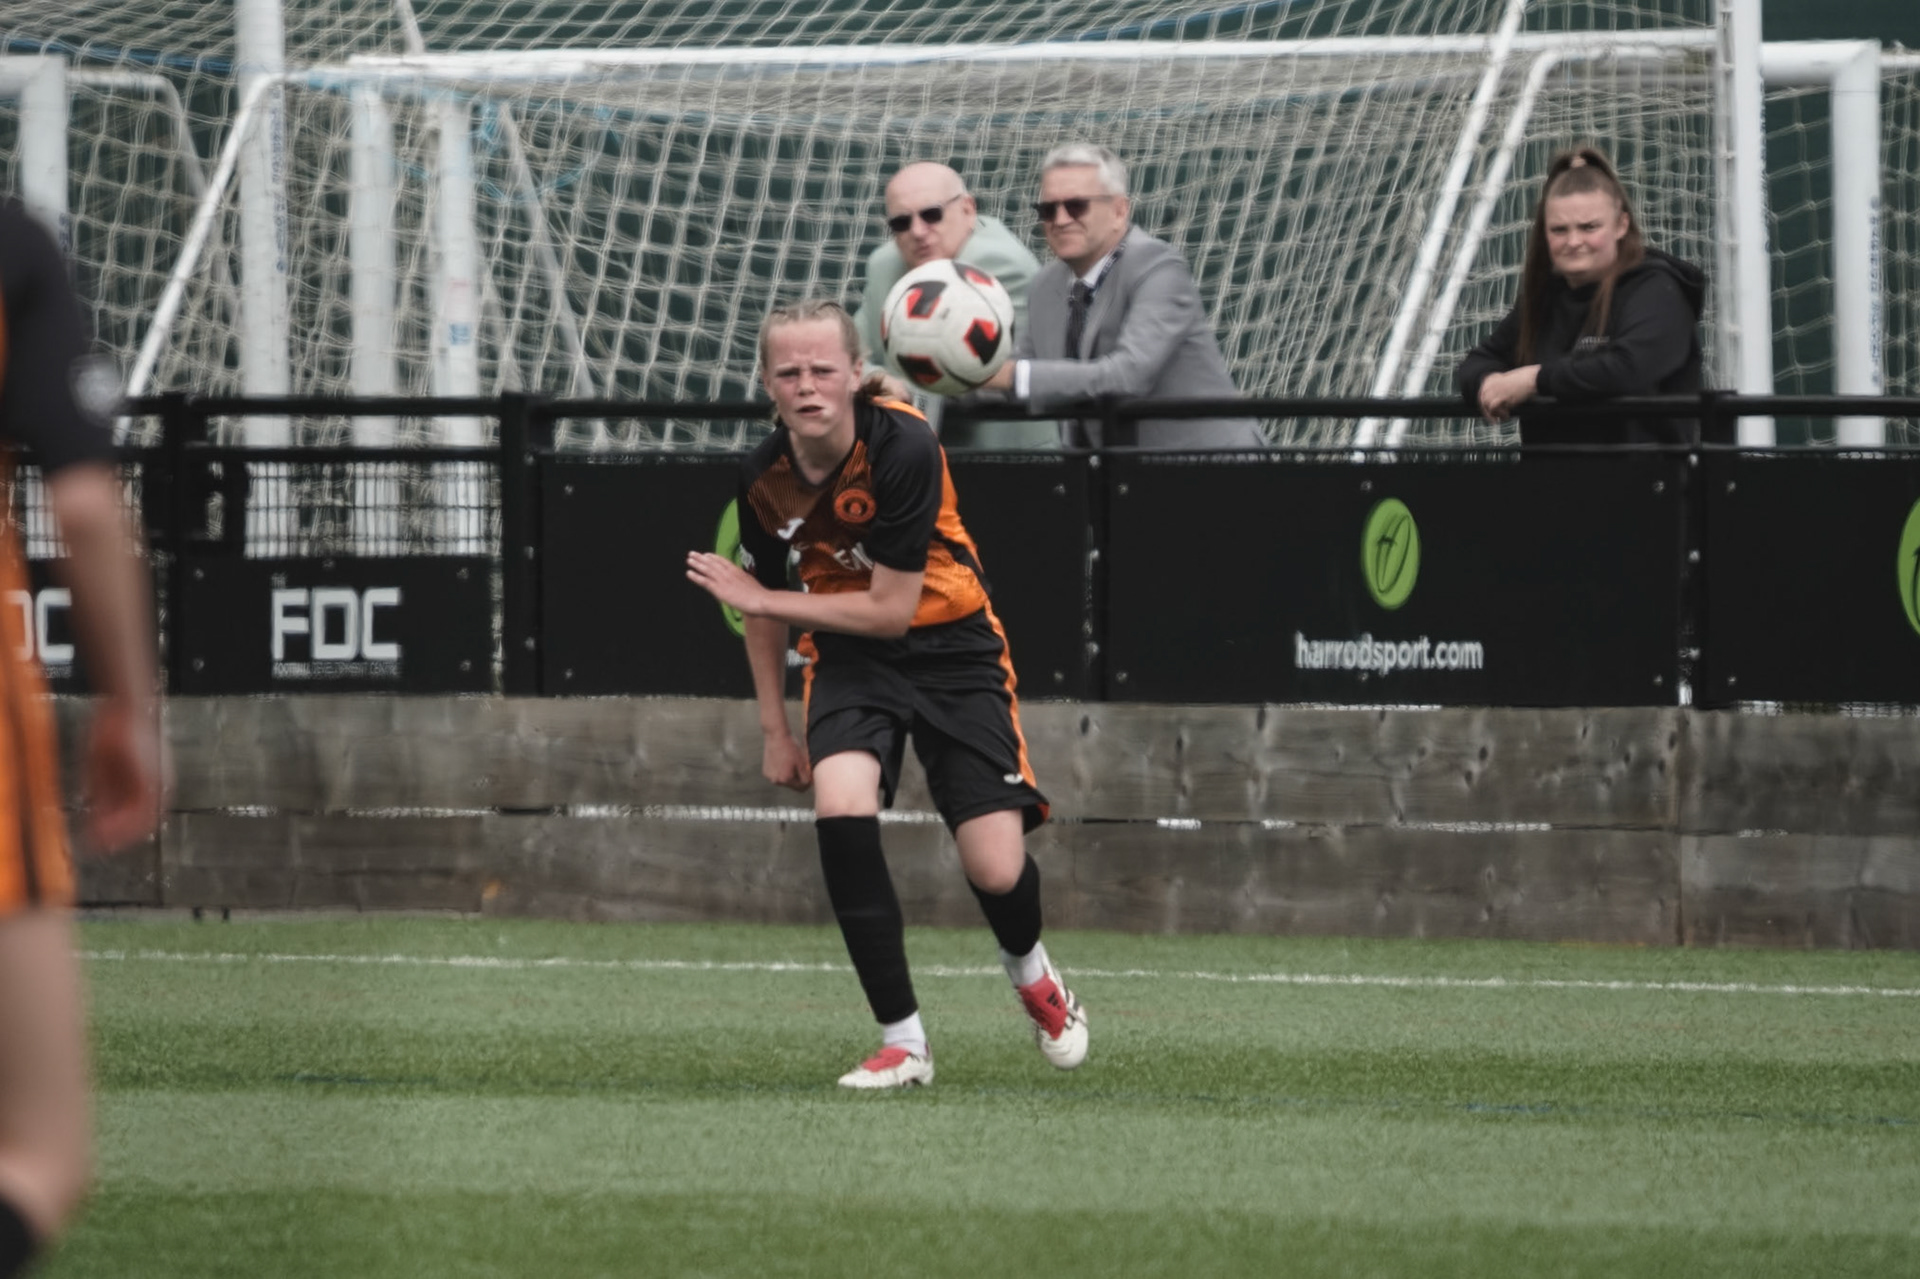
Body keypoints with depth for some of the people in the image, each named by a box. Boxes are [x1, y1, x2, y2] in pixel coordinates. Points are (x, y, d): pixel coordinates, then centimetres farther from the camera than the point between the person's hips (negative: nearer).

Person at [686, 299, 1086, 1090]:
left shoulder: (904, 450, -25)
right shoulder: (765, 477, -9)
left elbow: (891, 610, -22)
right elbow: (765, 602, 10)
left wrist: (757, 600, -19)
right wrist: (774, 731, 11)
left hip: (948, 646, -3)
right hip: (846, 656, 3)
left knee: (996, 872, -10)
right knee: (840, 808, -28)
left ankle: (1031, 974, 31)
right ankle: (903, 1044, -18)